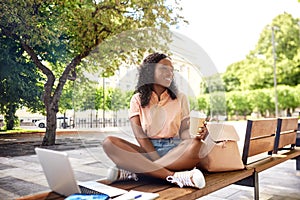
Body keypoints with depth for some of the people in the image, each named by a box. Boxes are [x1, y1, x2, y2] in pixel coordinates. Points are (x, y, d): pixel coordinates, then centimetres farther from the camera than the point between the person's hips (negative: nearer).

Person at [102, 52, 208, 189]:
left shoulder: (180, 98, 12)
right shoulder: (137, 99, 8)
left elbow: (184, 131, 4)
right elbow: (140, 136, -4)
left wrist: (196, 134, -20)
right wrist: (156, 158, -19)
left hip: (174, 149, 1)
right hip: (147, 151, 0)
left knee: (195, 146, -33)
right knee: (109, 143, -25)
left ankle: (133, 171, -29)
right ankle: (173, 176, -35)